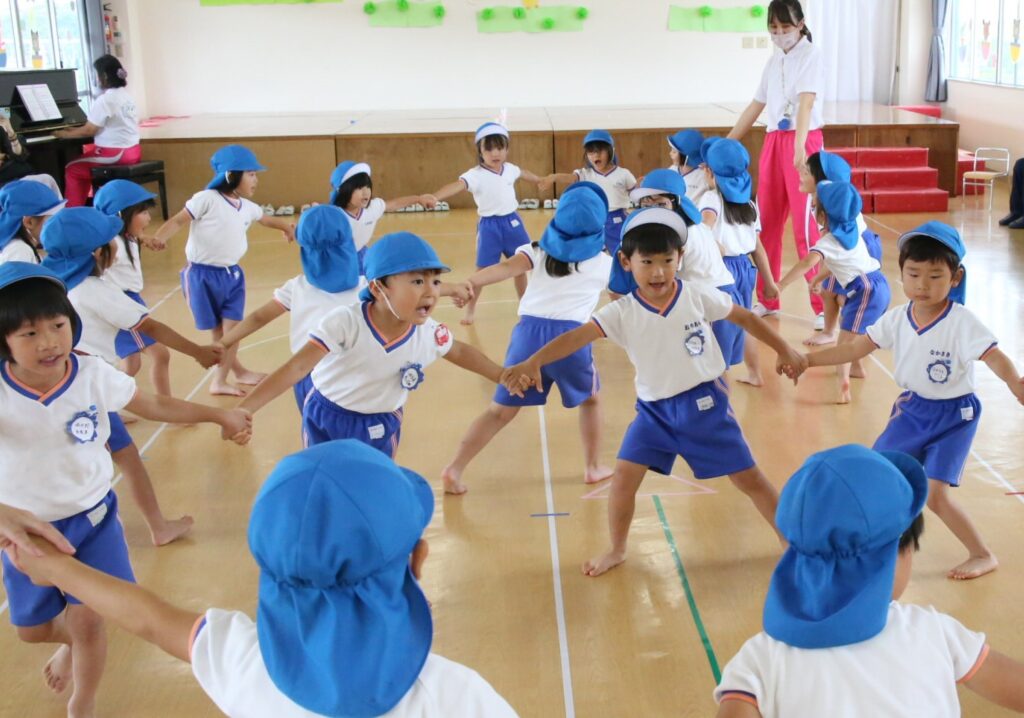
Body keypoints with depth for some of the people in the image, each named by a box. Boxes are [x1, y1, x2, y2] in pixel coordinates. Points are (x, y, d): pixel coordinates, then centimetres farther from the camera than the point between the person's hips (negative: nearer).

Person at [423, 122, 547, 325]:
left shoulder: (509, 169, 0)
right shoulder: (476, 175, -19)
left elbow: (523, 173, 24)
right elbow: (457, 185, -37)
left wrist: (539, 180, 46)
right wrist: (435, 197, -56)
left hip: (512, 221, 5)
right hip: (490, 226, -5)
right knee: (483, 270, -2)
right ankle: (470, 309, 13)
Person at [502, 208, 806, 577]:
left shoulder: (698, 295, -13)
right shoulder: (622, 312, -14)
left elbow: (746, 318, 2)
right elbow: (576, 336, -28)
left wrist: (784, 351, 11)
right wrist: (533, 362, -43)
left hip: (705, 402, -1)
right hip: (654, 409, 1)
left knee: (749, 479, 5)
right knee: (623, 476, -6)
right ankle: (616, 550, 19)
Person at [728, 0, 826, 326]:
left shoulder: (811, 55, -5)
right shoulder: (774, 61, 15)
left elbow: (806, 103, -20)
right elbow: (756, 106, 21)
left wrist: (799, 146, -34)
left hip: (803, 142, -7)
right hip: (773, 141, 7)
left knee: (803, 223, -11)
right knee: (767, 221, 8)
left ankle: (824, 306, -6)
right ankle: (767, 300, 20)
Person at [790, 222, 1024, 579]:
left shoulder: (962, 322, -21)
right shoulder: (896, 319, -6)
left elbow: (995, 358, -30)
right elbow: (855, 348, -1)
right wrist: (807, 359, -4)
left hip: (953, 415, -6)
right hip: (912, 409, 6)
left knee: (935, 493, -14)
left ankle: (983, 555, 7)